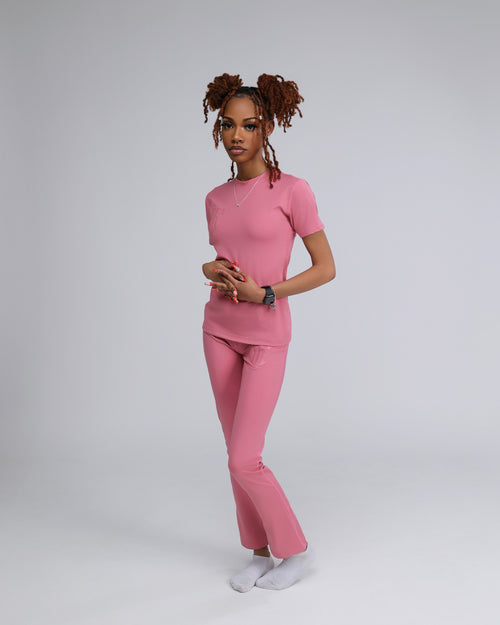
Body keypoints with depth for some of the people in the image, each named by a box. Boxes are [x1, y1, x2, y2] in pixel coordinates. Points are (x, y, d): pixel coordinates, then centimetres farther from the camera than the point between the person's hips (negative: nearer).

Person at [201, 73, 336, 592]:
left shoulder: (292, 191, -10)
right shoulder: (216, 200, 6)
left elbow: (325, 268, -8)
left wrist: (264, 294, -18)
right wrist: (212, 269, -5)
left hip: (266, 338, -5)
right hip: (219, 332, 6)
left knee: (243, 461, -7)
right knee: (239, 453, 10)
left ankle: (295, 548, 16)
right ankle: (261, 552, 26)